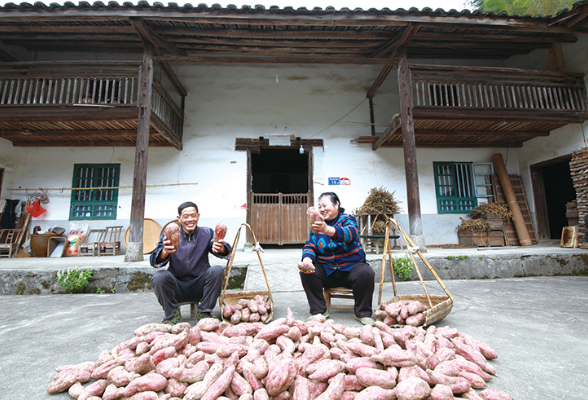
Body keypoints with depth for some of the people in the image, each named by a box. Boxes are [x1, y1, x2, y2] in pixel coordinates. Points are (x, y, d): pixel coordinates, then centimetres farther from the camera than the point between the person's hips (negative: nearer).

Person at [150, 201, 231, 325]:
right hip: (177, 288, 0)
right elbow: (155, 262, -19)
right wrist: (165, 252, -44)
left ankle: (204, 312, -10)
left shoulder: (207, 233, -2)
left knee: (217, 270, -25)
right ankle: (172, 314, -4)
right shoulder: (168, 236, -4)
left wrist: (222, 249, -45)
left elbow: (226, 251, -19)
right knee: (159, 276, -26)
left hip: (199, 286, 0)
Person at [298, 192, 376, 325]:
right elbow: (310, 246, -2)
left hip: (350, 267, -2)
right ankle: (318, 311, -9)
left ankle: (363, 313, -10)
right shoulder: (317, 224, 9)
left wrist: (326, 229, -49)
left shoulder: (348, 219, -3)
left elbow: (350, 233, -28)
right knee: (306, 272, -23)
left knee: (365, 273, -31)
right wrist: (307, 259, -27)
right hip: (326, 270, 3)